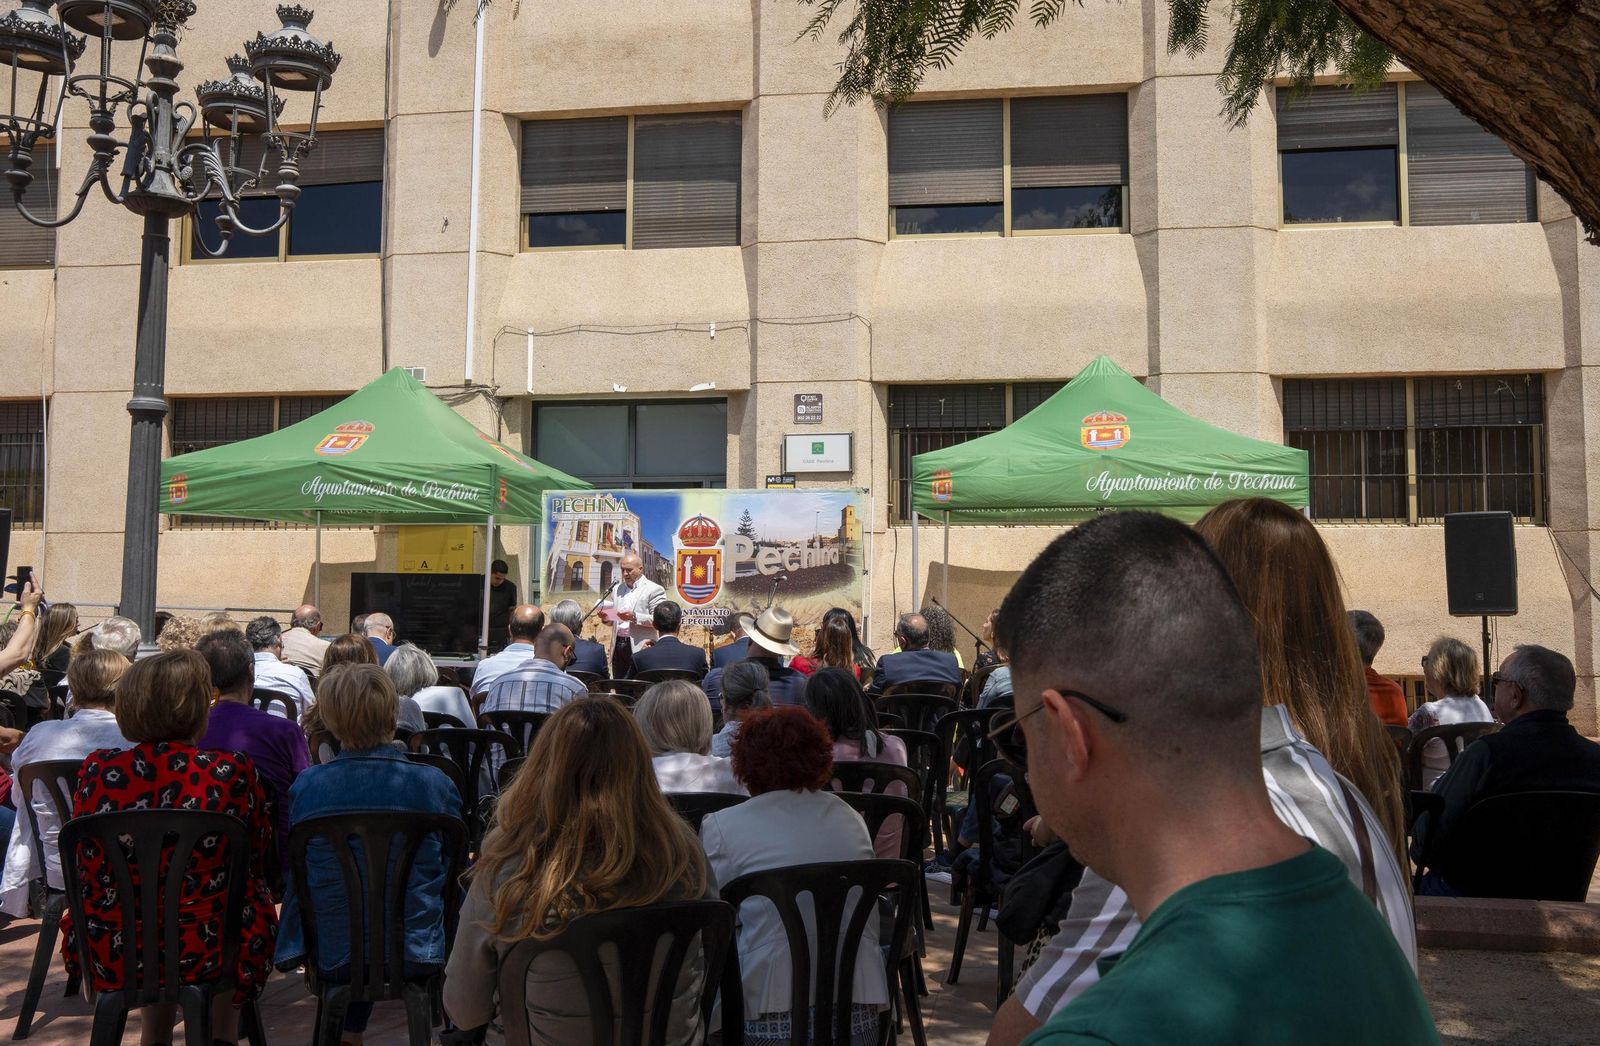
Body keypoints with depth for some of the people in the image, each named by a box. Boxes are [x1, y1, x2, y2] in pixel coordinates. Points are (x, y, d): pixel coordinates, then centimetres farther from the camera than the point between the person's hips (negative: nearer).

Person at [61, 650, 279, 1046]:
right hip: (205, 954, -4)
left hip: (105, 957, 4)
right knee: (255, 902, 24)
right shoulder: (232, 772, -15)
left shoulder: (96, 770, -7)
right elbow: (258, 857, -1)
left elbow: (79, 863, 9)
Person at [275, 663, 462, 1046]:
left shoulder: (305, 787, -13)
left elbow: (296, 879, 2)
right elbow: (456, 867, -2)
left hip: (333, 957, 2)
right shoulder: (435, 784, -16)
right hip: (418, 954, -1)